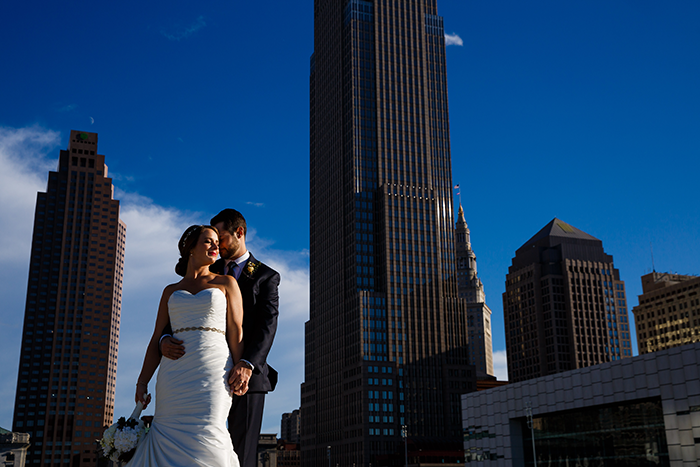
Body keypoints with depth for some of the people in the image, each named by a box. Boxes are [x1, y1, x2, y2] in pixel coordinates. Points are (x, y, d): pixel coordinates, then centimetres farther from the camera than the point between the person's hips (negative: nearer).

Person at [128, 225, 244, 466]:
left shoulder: (226, 283, 12)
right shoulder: (171, 291, 18)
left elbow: (235, 330, 3)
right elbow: (156, 340, 15)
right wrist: (142, 382, 4)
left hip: (212, 371, -3)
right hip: (175, 373, 3)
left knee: (204, 436, -16)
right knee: (169, 439, -5)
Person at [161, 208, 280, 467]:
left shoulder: (266, 276, 5)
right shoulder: (207, 273, 17)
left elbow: (267, 324, -8)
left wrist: (248, 364, -26)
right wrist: (165, 338, -14)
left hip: (246, 376, -3)